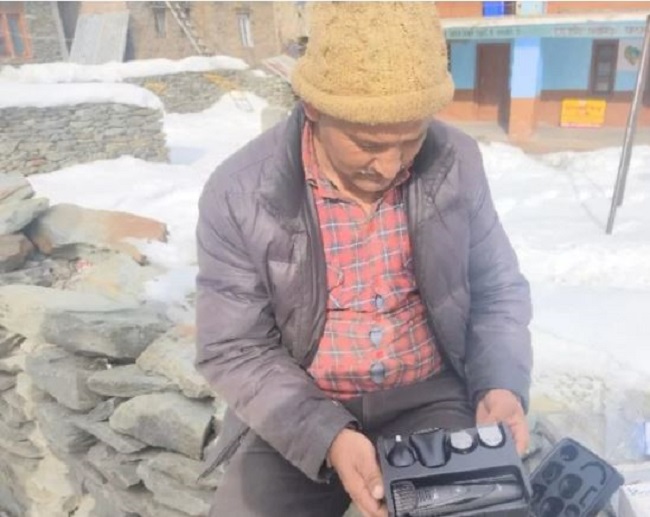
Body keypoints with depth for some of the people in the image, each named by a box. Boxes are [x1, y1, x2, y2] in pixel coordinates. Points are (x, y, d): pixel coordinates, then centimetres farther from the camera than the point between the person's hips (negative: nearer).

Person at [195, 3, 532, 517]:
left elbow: (498, 290, 4)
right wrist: (326, 439, -23)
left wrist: (502, 386, -14)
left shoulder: (457, 162, -7)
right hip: (296, 410, 0)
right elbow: (234, 352, -9)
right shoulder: (239, 193, -15)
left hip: (429, 397, 1)